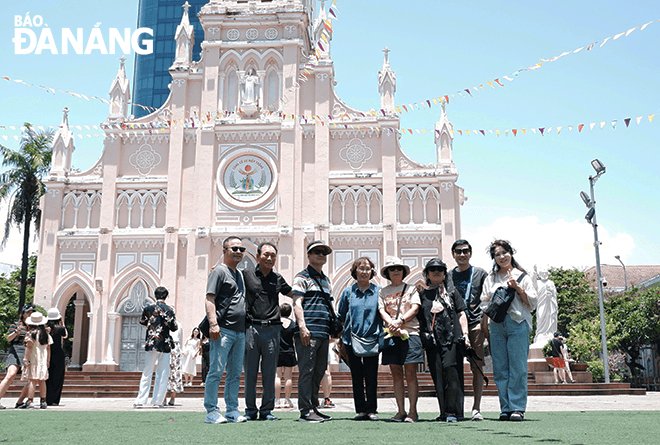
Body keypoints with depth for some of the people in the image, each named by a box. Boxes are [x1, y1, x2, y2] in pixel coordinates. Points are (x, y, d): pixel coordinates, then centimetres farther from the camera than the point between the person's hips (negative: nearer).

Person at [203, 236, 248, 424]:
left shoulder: (240, 274, 21)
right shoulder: (219, 271, -3)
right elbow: (210, 300, -11)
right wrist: (213, 324, -22)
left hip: (240, 331, 8)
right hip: (223, 330, -8)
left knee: (235, 373, 9)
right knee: (216, 371, -7)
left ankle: (232, 410, 15)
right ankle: (211, 411, -2)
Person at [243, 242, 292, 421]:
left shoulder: (278, 279, 13)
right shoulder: (247, 274, 5)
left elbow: (293, 294, 26)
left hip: (272, 329, 2)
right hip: (251, 327, -2)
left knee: (270, 373, 4)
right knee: (250, 371, 3)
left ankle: (267, 410, 13)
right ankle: (250, 410, 12)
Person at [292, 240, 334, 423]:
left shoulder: (327, 280, 22)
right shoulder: (302, 277, -1)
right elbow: (297, 303, -10)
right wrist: (302, 326, -20)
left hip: (324, 333, 8)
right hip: (309, 332, -8)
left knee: (319, 371, 11)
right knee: (307, 371, -7)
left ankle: (314, 407, 20)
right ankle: (305, 411, -4)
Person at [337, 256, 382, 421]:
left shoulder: (378, 291, 4)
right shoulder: (348, 292, 7)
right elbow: (340, 316, 13)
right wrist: (339, 338, 8)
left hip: (372, 338, -1)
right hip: (352, 338, 2)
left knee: (371, 376, -1)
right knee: (356, 376, 6)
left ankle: (371, 410, 8)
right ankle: (360, 410, 13)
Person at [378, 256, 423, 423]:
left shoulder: (411, 288, 11)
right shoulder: (383, 291, 16)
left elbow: (415, 308, -1)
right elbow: (382, 311, 4)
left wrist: (400, 321, -16)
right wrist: (392, 324, -15)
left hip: (410, 333, -2)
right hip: (391, 335, 2)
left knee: (410, 373, -5)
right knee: (396, 374, 3)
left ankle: (413, 411, -1)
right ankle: (401, 411, 7)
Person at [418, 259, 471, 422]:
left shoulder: (452, 292, 14)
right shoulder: (423, 295, 17)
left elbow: (461, 314, 11)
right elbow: (420, 318, 18)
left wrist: (465, 335, 1)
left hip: (452, 338, -2)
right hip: (432, 340, 2)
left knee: (450, 370, -13)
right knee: (437, 375, 0)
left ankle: (452, 412, -8)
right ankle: (444, 412, 7)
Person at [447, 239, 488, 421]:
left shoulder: (480, 273, 9)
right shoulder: (448, 276, 14)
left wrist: (484, 324, -6)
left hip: (475, 325, -2)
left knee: (477, 368, -3)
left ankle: (476, 408, 2)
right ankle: (457, 408, 8)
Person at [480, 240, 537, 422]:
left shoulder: (521, 276, 10)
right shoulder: (490, 278, 18)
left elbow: (532, 303, 5)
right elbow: (484, 304, 18)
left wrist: (518, 288, -8)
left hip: (518, 323, -3)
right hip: (496, 325, 3)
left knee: (518, 367, -7)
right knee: (500, 369, 1)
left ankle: (518, 408, -3)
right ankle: (506, 409, 7)